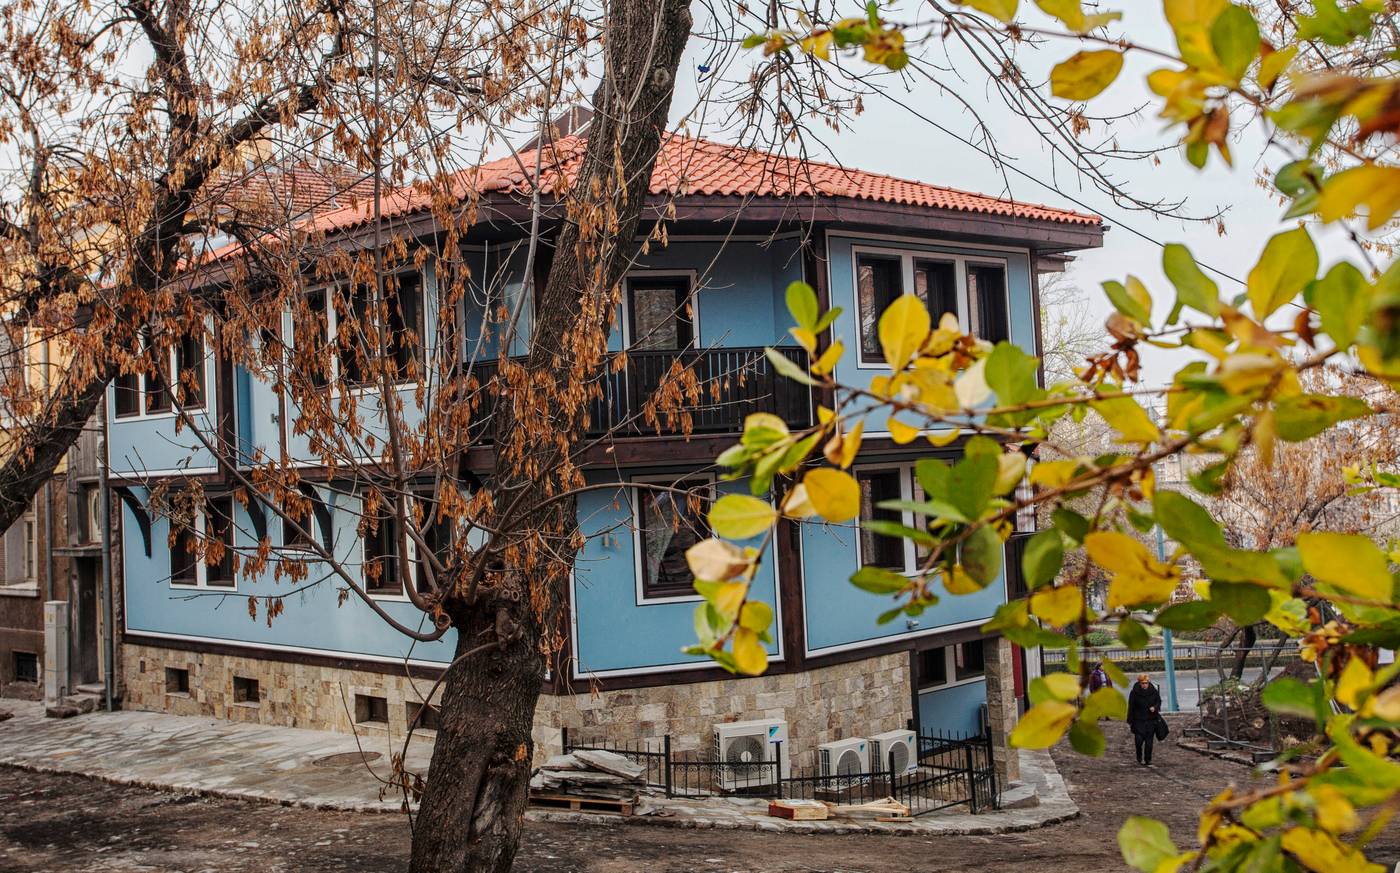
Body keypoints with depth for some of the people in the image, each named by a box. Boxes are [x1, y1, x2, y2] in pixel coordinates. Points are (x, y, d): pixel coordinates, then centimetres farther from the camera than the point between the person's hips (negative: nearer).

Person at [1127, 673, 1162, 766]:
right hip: (1139, 720, -2)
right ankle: (1139, 757, 17)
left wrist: (1155, 707, -9)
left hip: (1151, 720, 2)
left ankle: (1148, 760, 13)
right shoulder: (1134, 693, -6)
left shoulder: (1154, 691, 0)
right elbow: (1131, 707, -2)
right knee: (1139, 740, -9)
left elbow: (1159, 701, 14)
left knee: (1149, 741, 2)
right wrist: (1130, 721, -2)